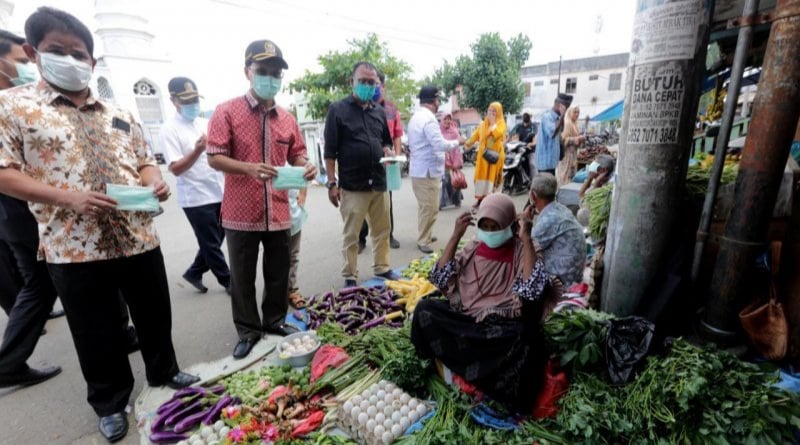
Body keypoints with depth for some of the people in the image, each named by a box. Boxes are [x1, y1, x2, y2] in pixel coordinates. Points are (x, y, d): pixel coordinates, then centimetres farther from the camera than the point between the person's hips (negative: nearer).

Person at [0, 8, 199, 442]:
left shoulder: (118, 114, 12)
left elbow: (144, 161, 14)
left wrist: (155, 183, -8)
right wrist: (67, 198, -20)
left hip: (138, 237, 3)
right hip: (73, 246, -3)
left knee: (154, 315, 16)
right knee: (97, 333, 11)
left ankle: (164, 372, 39)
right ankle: (110, 402, 33)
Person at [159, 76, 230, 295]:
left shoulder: (203, 124, 13)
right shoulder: (169, 130, -8)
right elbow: (175, 168, -15)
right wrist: (197, 151, -30)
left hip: (218, 194, 7)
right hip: (197, 199, -7)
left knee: (214, 242, 16)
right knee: (211, 244, 6)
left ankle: (194, 273, 34)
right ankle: (227, 281, 21)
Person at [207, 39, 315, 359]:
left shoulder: (287, 119, 8)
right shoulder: (227, 111, -4)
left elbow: (296, 155, 15)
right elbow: (215, 157, -8)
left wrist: (306, 166, -9)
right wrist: (249, 168, -25)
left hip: (278, 211, 4)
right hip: (241, 212, -3)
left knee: (279, 273, 15)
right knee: (243, 277, 9)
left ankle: (275, 320, 35)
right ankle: (248, 330, 27)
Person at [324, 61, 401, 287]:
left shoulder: (379, 112, 14)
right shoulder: (338, 110, -2)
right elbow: (330, 151, -5)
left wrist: (388, 150, 0)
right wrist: (332, 183, -10)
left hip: (379, 183, 5)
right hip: (352, 185, -5)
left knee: (382, 230, 12)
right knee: (350, 235, 3)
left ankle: (382, 267, 27)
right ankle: (350, 277, 15)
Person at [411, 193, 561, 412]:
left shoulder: (521, 251, -2)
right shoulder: (473, 248, 8)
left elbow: (533, 289, -21)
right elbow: (440, 278, 0)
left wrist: (526, 238, -20)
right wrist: (456, 236, -5)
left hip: (504, 325, -3)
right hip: (465, 318, 4)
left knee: (524, 335, -36)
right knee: (425, 309, -18)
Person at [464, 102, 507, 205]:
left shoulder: (501, 123, -1)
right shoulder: (483, 124, 14)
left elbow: (497, 133, -20)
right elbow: (476, 134, 12)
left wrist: (493, 122, -13)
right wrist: (468, 143, -1)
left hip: (495, 154, -4)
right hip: (483, 153, 4)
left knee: (492, 176, -4)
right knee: (481, 175, 2)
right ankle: (480, 197, 8)